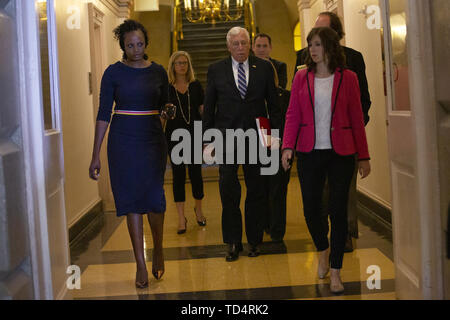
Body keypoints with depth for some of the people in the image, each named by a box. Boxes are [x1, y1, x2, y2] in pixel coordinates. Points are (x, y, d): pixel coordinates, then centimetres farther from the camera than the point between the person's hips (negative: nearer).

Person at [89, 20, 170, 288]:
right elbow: (104, 114, -2)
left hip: (153, 140, 1)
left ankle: (158, 251, 25)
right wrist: (96, 155, -4)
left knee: (155, 199, -2)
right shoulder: (114, 73, -1)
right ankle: (141, 265, 10)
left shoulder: (158, 72, 5)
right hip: (123, 142, -1)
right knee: (132, 201, 1)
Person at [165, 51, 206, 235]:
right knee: (178, 174, 1)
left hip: (194, 135, 1)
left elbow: (203, 110, 6)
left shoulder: (196, 86, 6)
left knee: (195, 173, 5)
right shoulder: (166, 88, 3)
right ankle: (181, 218, 7)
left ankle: (198, 209, 28)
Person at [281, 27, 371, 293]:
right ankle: (323, 250, 34)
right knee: (311, 208, 3)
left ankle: (335, 271, 13)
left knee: (338, 209, 0)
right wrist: (288, 146, -9)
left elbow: (357, 119, 3)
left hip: (341, 152, -1)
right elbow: (293, 115, 4)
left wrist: (364, 156, 2)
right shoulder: (302, 77, 6)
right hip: (309, 152, 2)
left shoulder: (347, 78, 2)